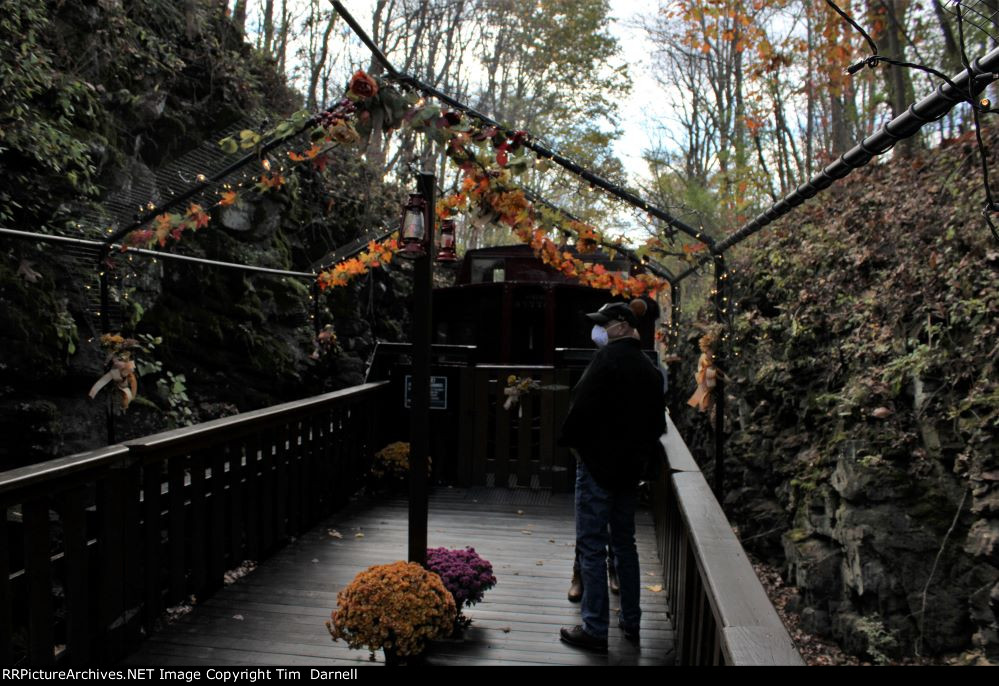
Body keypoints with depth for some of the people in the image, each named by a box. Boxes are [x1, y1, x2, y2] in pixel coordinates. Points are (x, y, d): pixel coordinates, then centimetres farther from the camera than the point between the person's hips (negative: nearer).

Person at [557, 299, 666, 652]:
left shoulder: (608, 356, -14)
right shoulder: (649, 368, 10)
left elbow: (583, 405, -19)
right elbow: (657, 420, 15)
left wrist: (572, 441, -5)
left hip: (598, 463, -8)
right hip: (631, 465, 8)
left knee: (591, 545, -2)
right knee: (624, 542, 17)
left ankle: (595, 630, 2)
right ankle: (631, 621, 25)